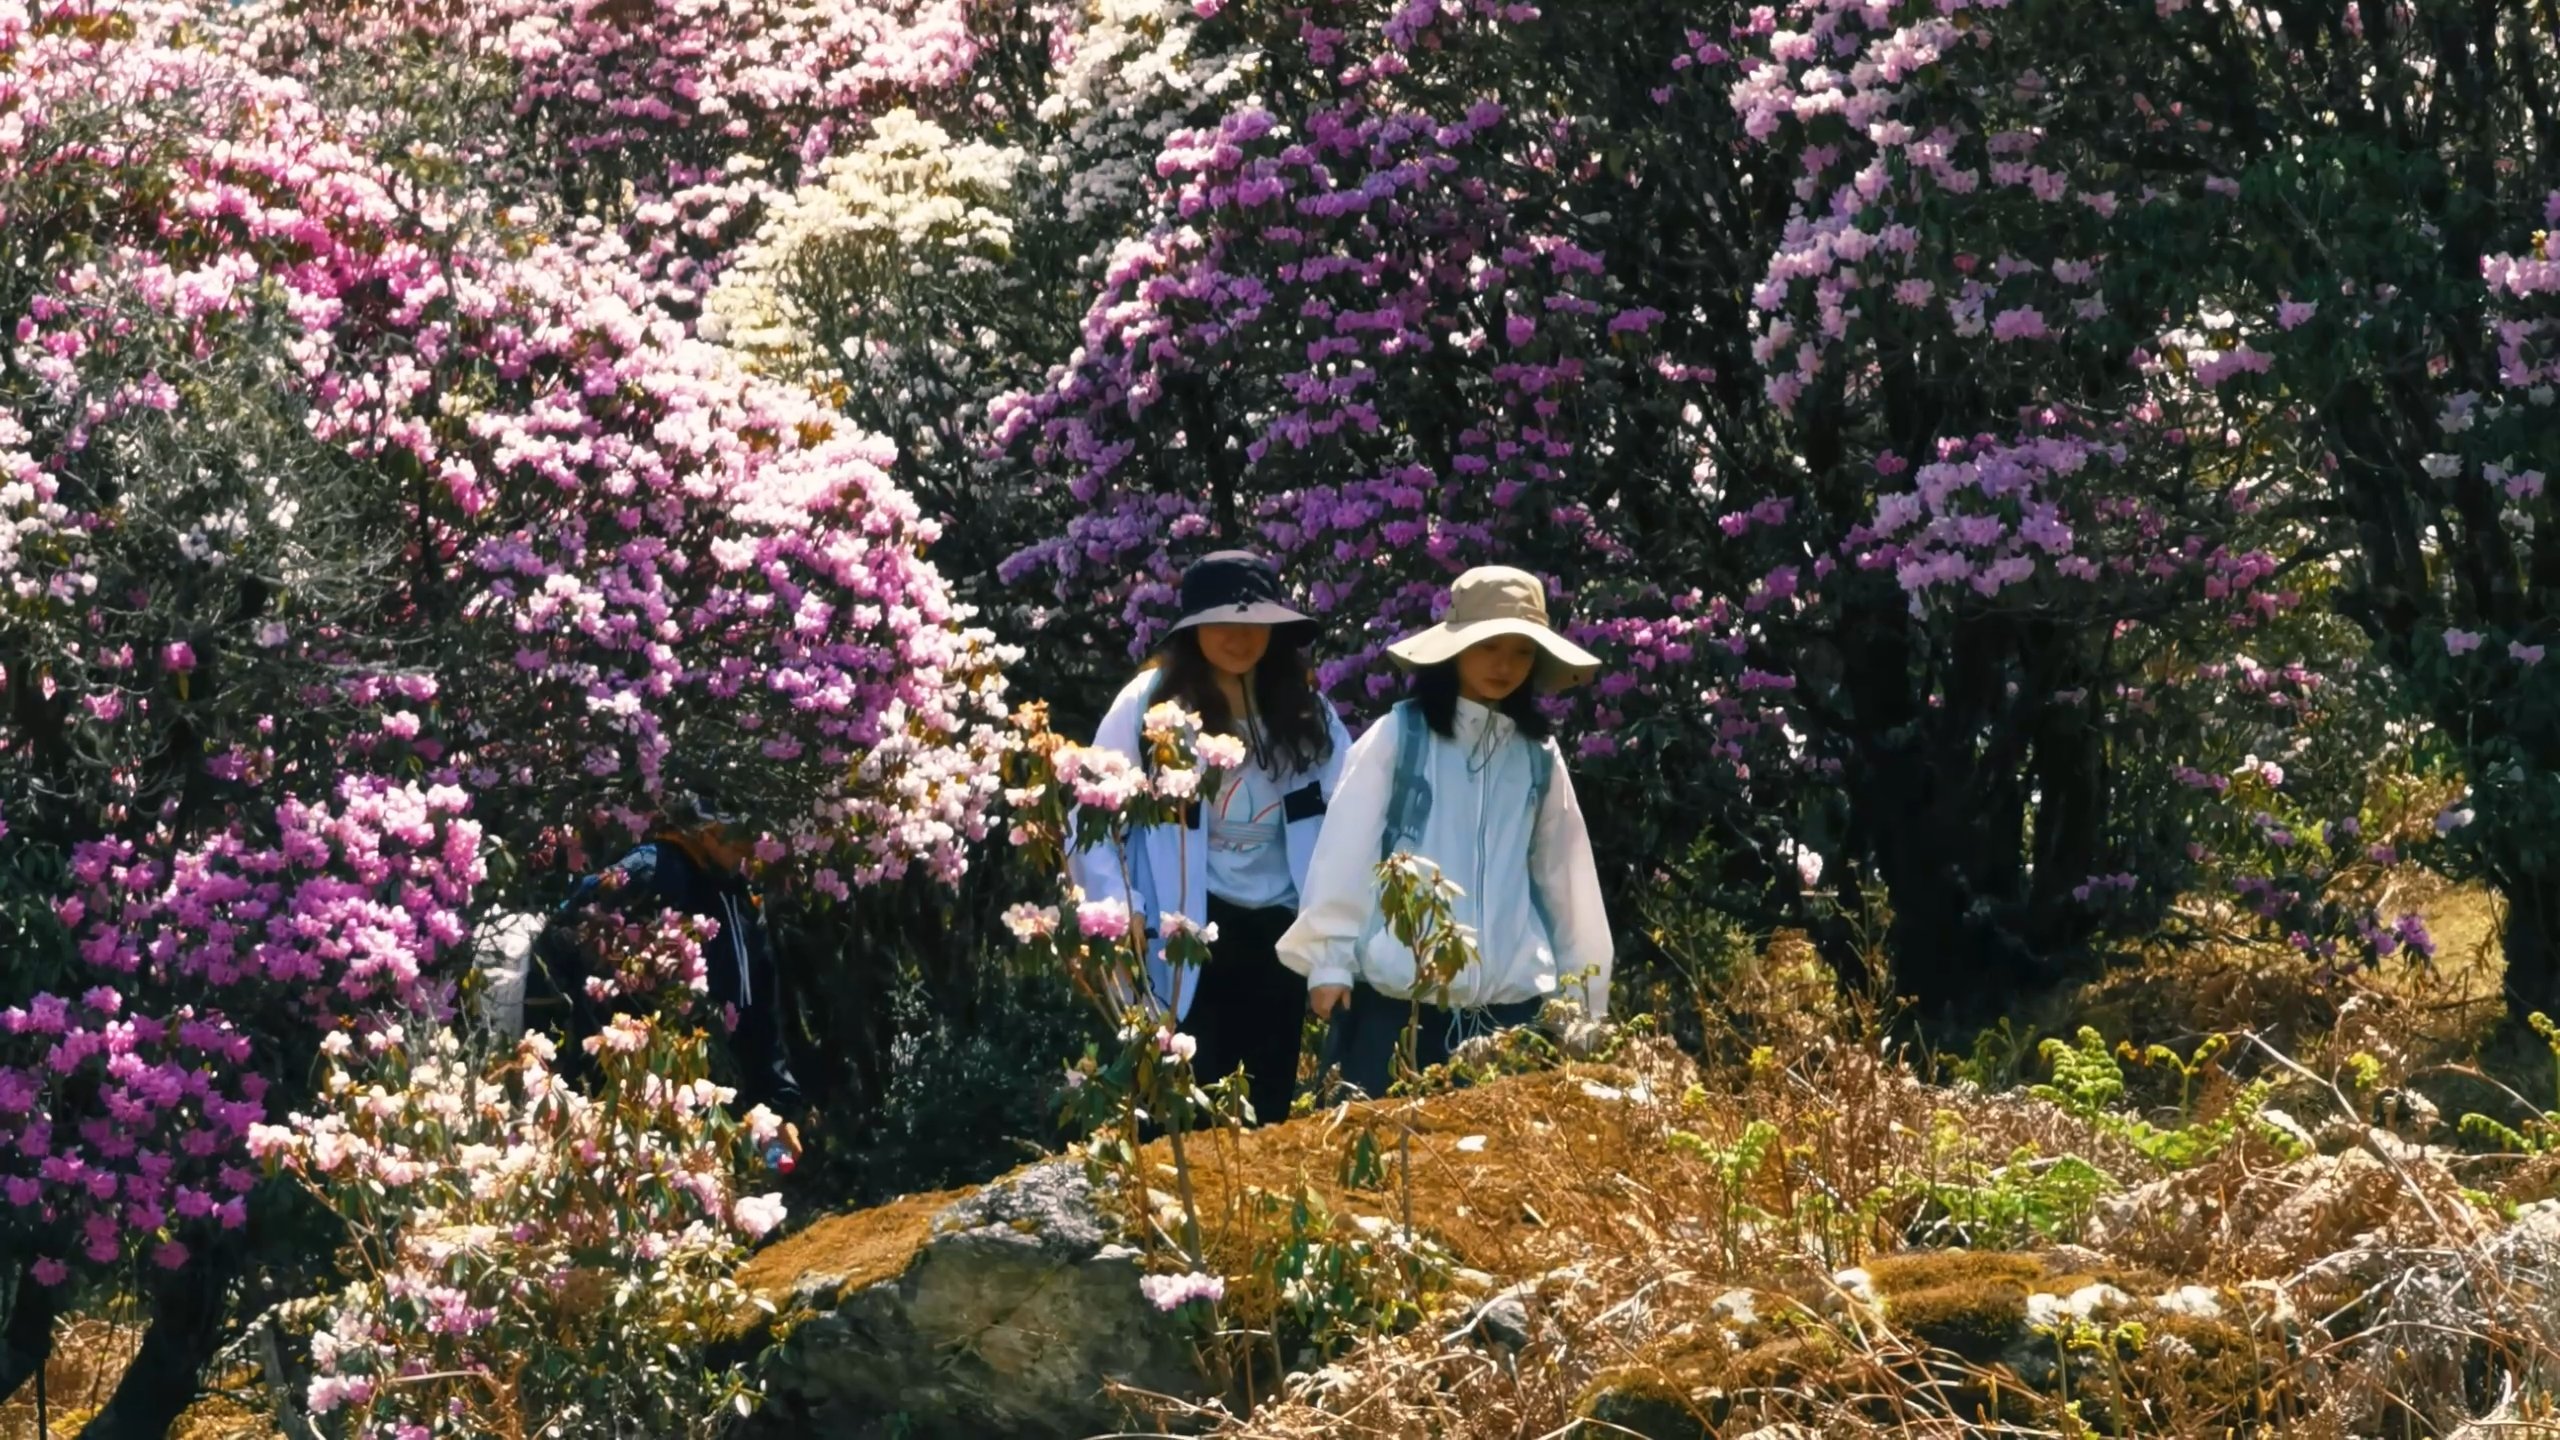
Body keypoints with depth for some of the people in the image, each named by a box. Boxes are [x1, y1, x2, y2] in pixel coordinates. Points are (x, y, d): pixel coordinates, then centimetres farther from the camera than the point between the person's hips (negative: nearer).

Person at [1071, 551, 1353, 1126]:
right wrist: (1119, 918, -12)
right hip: (1188, 935, -4)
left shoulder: (1305, 710, 9)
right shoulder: (1151, 703, -3)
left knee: (1268, 1109, 9)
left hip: (1278, 932, 4)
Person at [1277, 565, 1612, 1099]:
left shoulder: (1539, 756, 11)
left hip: (1510, 1004, 3)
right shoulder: (1398, 736, 0)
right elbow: (1345, 853, 0)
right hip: (1394, 996, -3)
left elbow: (1565, 876, 15)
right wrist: (1328, 959, -4)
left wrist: (1582, 988, 15)